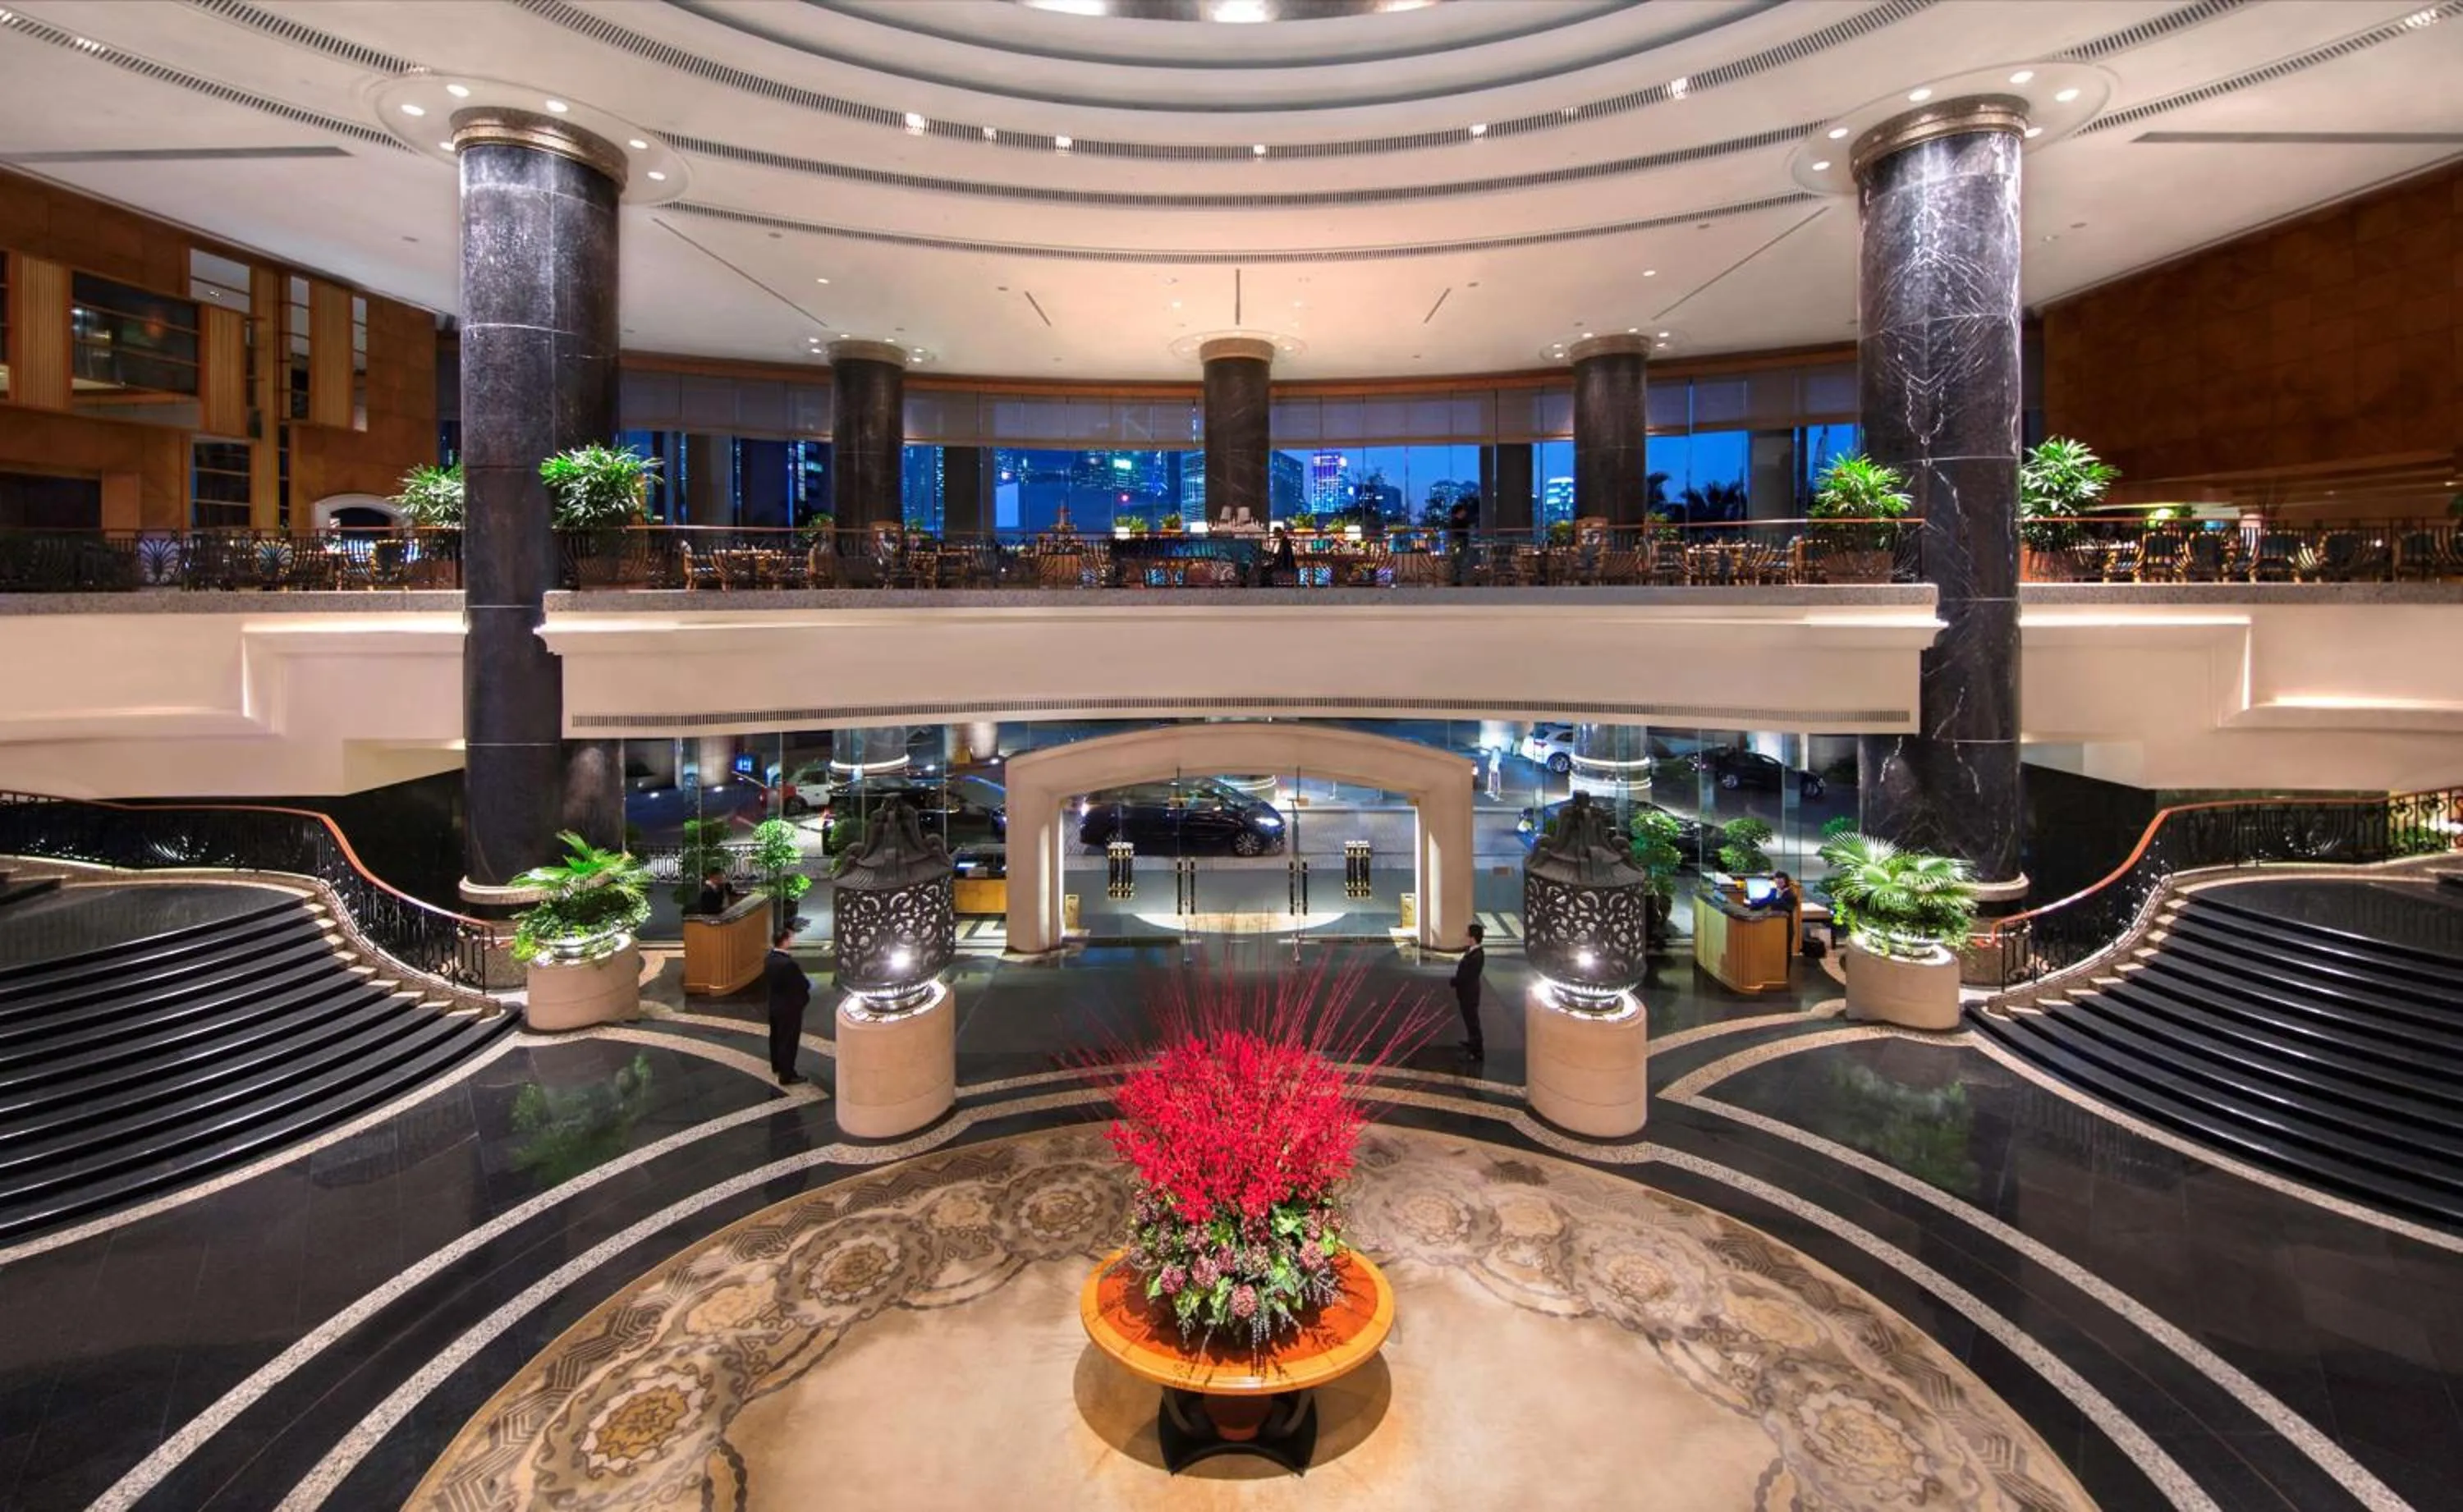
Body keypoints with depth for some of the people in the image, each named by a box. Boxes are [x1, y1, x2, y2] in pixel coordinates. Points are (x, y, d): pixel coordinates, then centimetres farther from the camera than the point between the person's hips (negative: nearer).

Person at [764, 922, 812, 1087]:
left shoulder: (769, 959, -4)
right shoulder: (788, 963, -31)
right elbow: (804, 985, -23)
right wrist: (809, 983, -1)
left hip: (774, 1005, 9)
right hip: (790, 1007, -9)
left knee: (776, 1036, 25)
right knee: (789, 1041, 3)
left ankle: (777, 1065, 45)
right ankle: (786, 1076, 12)